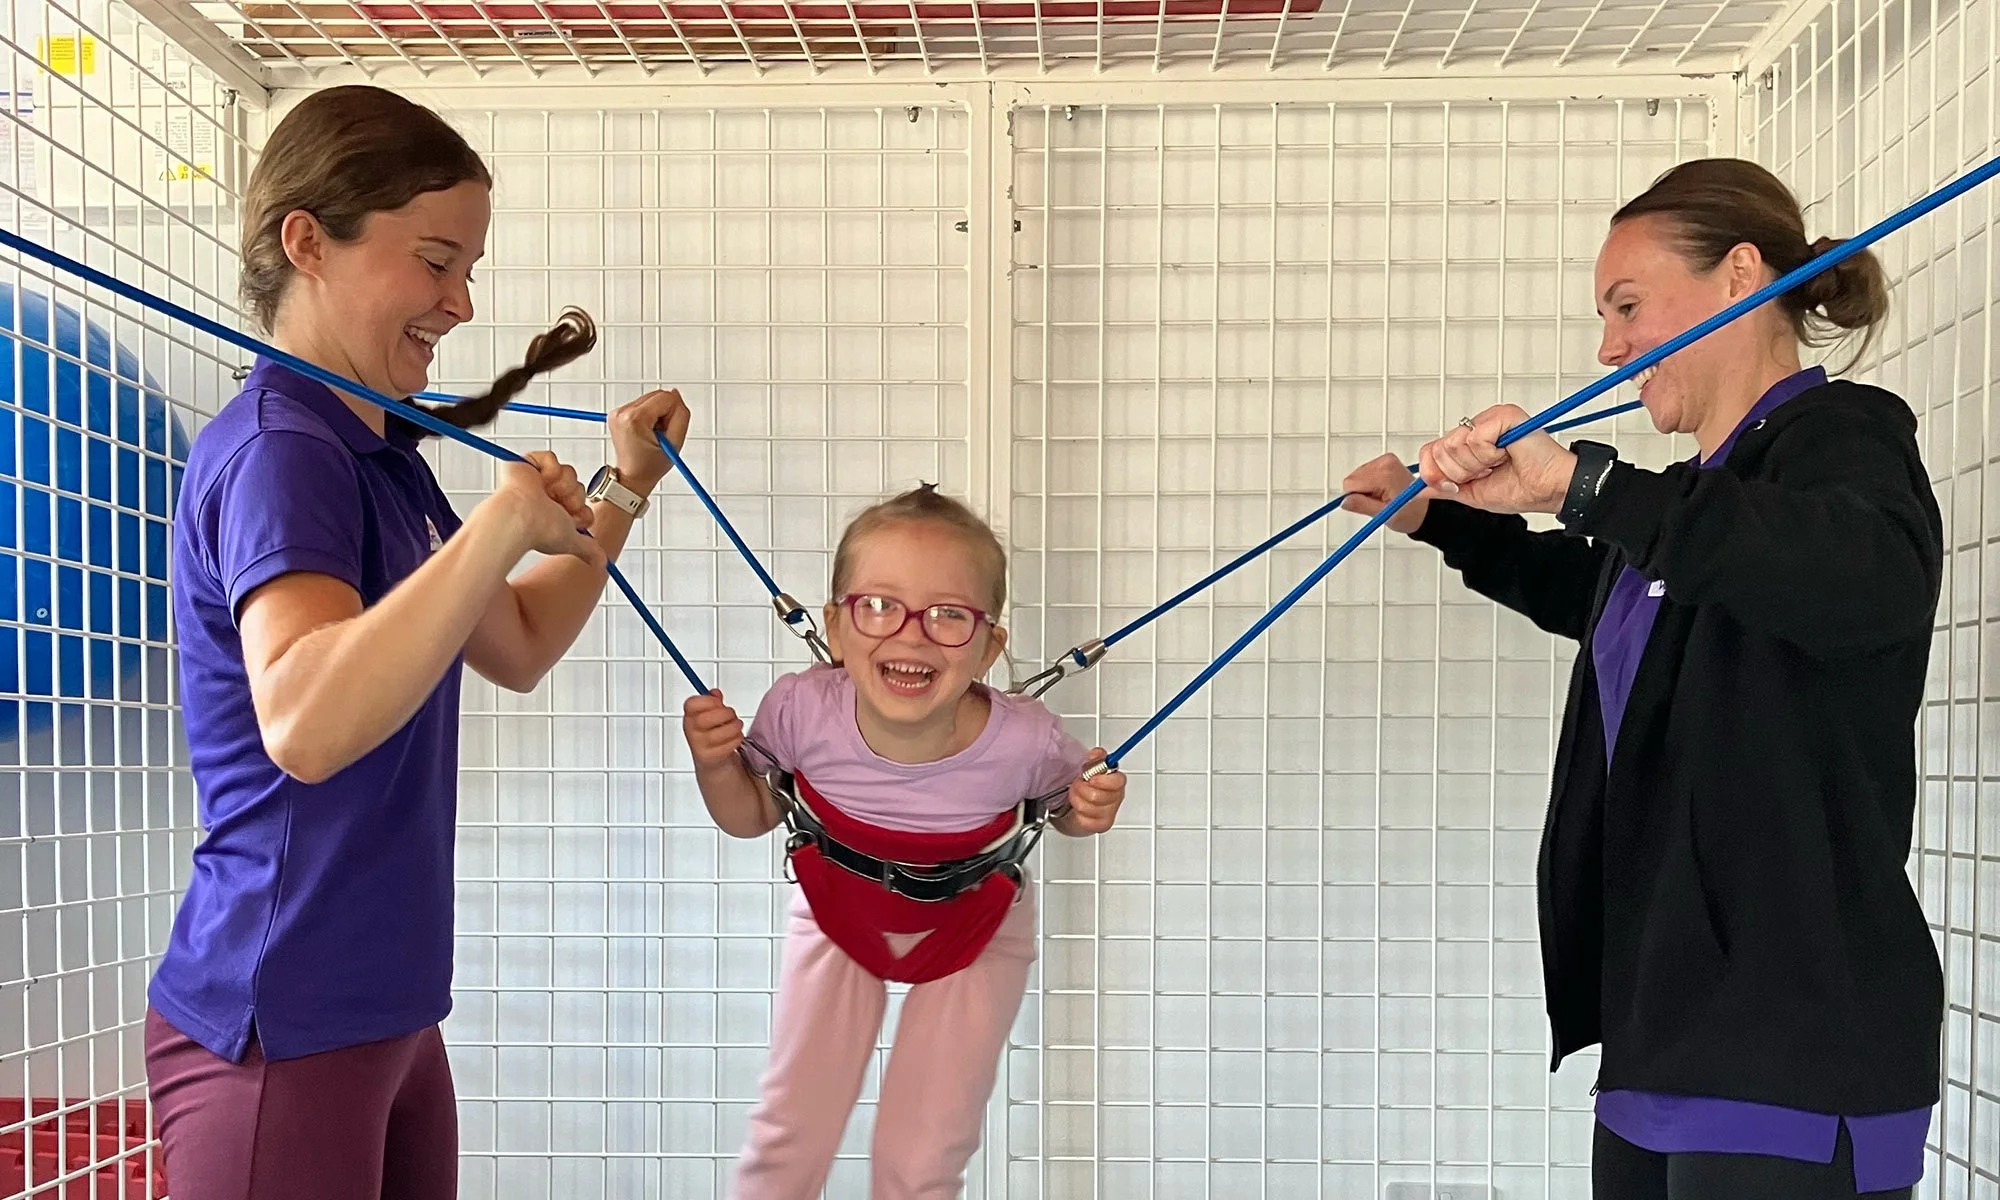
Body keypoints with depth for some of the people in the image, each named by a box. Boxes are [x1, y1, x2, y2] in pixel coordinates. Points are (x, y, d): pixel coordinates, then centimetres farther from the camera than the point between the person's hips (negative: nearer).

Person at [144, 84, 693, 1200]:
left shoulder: (382, 452, 12)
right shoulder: (277, 451, -18)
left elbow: (517, 649, 22)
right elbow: (302, 725, -35)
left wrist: (624, 489, 16)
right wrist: (503, 523, -39)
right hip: (281, 1025, -9)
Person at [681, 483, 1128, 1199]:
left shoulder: (1024, 742, -35)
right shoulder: (801, 711, -32)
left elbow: (1064, 804, -7)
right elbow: (752, 817, -8)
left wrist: (1088, 813, -29)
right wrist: (716, 764, -28)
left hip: (972, 937, -1)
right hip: (838, 917, 1)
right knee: (789, 1138, 6)